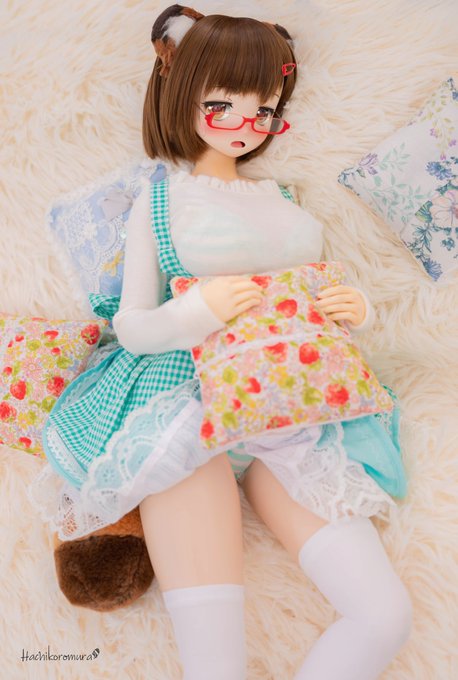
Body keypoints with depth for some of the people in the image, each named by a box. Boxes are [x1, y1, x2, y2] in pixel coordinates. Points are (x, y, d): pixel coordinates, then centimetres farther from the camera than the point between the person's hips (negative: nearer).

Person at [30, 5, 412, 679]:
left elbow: (316, 299, 25)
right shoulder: (161, 200, 8)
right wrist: (195, 312, -16)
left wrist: (356, 310, 1)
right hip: (191, 412, -4)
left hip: (291, 416, 5)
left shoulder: (283, 200, 19)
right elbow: (132, 326, 5)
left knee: (387, 617, -13)